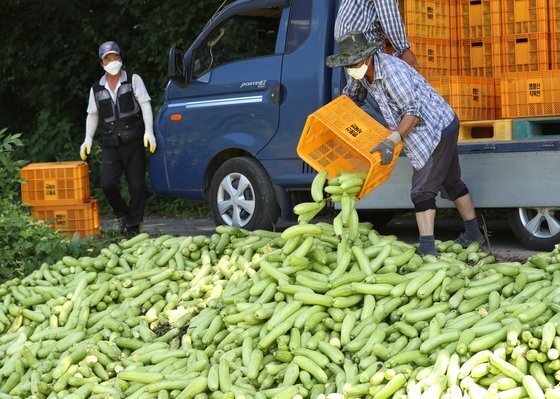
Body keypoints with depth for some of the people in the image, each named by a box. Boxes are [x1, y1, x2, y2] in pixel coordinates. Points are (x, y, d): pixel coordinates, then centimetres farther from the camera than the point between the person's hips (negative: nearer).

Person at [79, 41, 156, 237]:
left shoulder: (133, 80, 5)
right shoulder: (97, 88, 13)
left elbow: (145, 104, -2)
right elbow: (92, 115, 20)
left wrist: (149, 131, -14)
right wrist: (88, 139, 9)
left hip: (133, 142, -2)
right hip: (110, 145, 2)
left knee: (137, 185, -2)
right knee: (107, 184, -11)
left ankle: (133, 225, 9)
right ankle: (124, 215, 12)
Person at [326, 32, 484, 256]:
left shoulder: (391, 71, -30)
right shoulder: (365, 72, -1)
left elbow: (413, 111, -29)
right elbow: (352, 96, 20)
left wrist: (392, 141, -35)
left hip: (436, 130, -10)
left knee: (422, 190, -11)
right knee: (450, 182, 22)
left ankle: (426, 248, -13)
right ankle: (473, 232, 36)